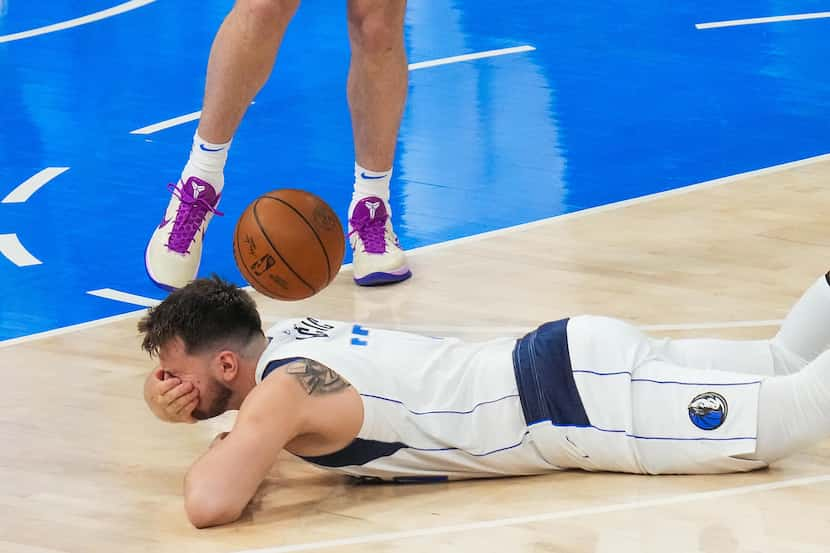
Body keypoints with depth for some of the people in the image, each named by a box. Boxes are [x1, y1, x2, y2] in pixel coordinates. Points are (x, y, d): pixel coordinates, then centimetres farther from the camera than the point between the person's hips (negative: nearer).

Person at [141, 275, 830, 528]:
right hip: (575, 356, 8)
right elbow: (162, 384, 26)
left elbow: (210, 505, -34)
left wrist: (225, 450, -11)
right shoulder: (280, 337, 7)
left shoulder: (281, 395, -18)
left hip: (580, 404, -8)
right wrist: (167, 398, 1)